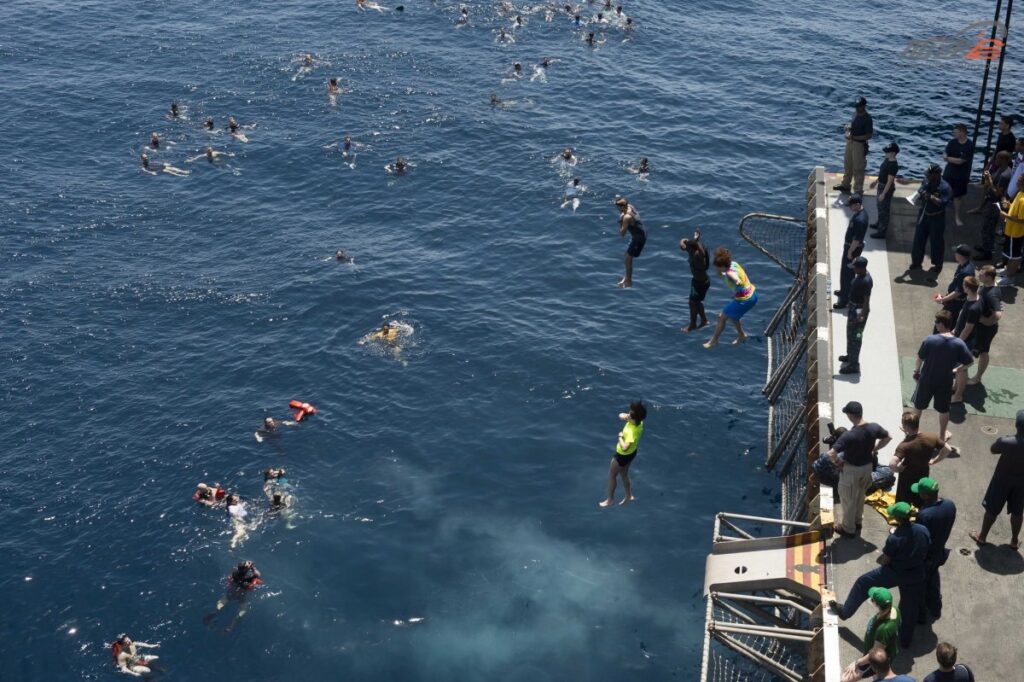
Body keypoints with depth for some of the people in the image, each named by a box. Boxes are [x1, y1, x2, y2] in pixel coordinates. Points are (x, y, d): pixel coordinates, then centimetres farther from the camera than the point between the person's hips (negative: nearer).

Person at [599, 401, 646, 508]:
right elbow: (621, 415, -1)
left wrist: (620, 436, -33)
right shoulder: (638, 421, -16)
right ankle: (628, 496, 47)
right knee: (624, 475, 29)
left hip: (623, 455, -8)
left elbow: (624, 447, -50)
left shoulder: (632, 431, -41)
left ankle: (610, 500, 34)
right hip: (631, 452, 8)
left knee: (611, 476, 16)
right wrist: (624, 416, -25)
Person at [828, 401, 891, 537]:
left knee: (848, 500, 16)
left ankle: (848, 529, 33)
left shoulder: (849, 436, -33)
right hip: (868, 466, 6)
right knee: (860, 496, 29)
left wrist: (837, 462, -16)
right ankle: (857, 521, 49)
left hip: (851, 470, -6)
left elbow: (831, 453, -38)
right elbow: (888, 437, 5)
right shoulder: (874, 428, -16)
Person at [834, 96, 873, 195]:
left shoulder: (867, 119, -19)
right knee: (847, 165, 21)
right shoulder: (855, 113, 4)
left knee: (858, 168, 1)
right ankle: (845, 185, 37)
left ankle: (858, 190, 11)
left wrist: (853, 137, -24)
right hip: (850, 142, 8)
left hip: (859, 144, -8)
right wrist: (847, 127, -6)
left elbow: (869, 135, -21)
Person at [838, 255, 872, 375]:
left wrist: (862, 316, -25)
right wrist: (850, 303, 24)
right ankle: (850, 355, 45)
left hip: (859, 310, -10)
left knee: (855, 337, -2)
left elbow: (867, 300, -26)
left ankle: (854, 365, 6)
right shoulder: (860, 275, 1)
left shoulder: (866, 281, -29)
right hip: (853, 307, 10)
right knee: (850, 333, 26)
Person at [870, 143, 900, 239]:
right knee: (880, 206, 26)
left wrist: (883, 194, -25)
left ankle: (882, 231, 9)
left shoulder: (893, 165, -28)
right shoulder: (887, 160, -1)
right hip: (881, 185, 10)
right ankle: (880, 224, 46)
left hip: (887, 188, -10)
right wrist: (876, 181, 25)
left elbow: (890, 181, -26)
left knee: (884, 209, 0)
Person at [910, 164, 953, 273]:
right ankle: (916, 261, 27)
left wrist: (931, 197, -34)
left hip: (937, 218, -5)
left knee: (936, 241, 7)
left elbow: (943, 203, -27)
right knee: (919, 238, 12)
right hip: (923, 215, 6)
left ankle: (937, 264, 23)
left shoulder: (945, 187, -20)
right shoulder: (926, 182, -1)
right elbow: (919, 192, 12)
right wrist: (918, 196, -10)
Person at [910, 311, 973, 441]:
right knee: (943, 409, 22)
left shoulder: (929, 340, -22)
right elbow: (970, 361, -6)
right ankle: (943, 434, 39)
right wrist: (956, 369, 10)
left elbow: (920, 358, -10)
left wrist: (916, 371, 9)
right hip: (945, 382, 1)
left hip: (927, 379, -1)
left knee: (918, 405, 22)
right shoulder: (959, 344, -17)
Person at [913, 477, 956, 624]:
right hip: (939, 551, 6)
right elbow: (945, 526, 0)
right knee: (933, 580, 31)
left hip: (924, 556, -6)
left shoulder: (924, 514, -38)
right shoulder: (950, 505, -16)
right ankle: (935, 610, 51)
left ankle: (919, 616, 38)